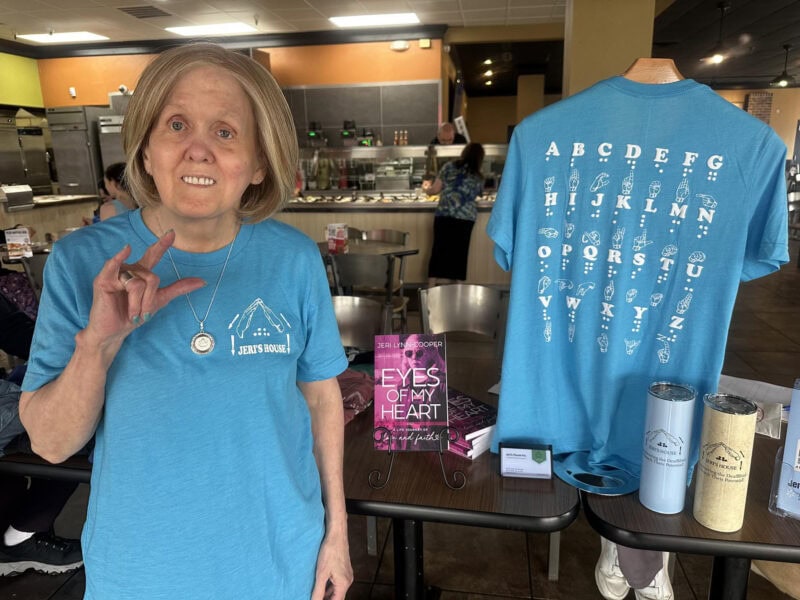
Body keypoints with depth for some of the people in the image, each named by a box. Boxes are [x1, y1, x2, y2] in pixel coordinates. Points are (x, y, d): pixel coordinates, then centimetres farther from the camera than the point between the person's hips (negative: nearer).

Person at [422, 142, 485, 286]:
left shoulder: (450, 167, 3)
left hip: (444, 216, -1)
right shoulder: (479, 179, 9)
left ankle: (431, 289, 9)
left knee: (439, 252, 6)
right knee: (457, 254, 9)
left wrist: (426, 188, 27)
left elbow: (435, 189, 5)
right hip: (466, 219, 1)